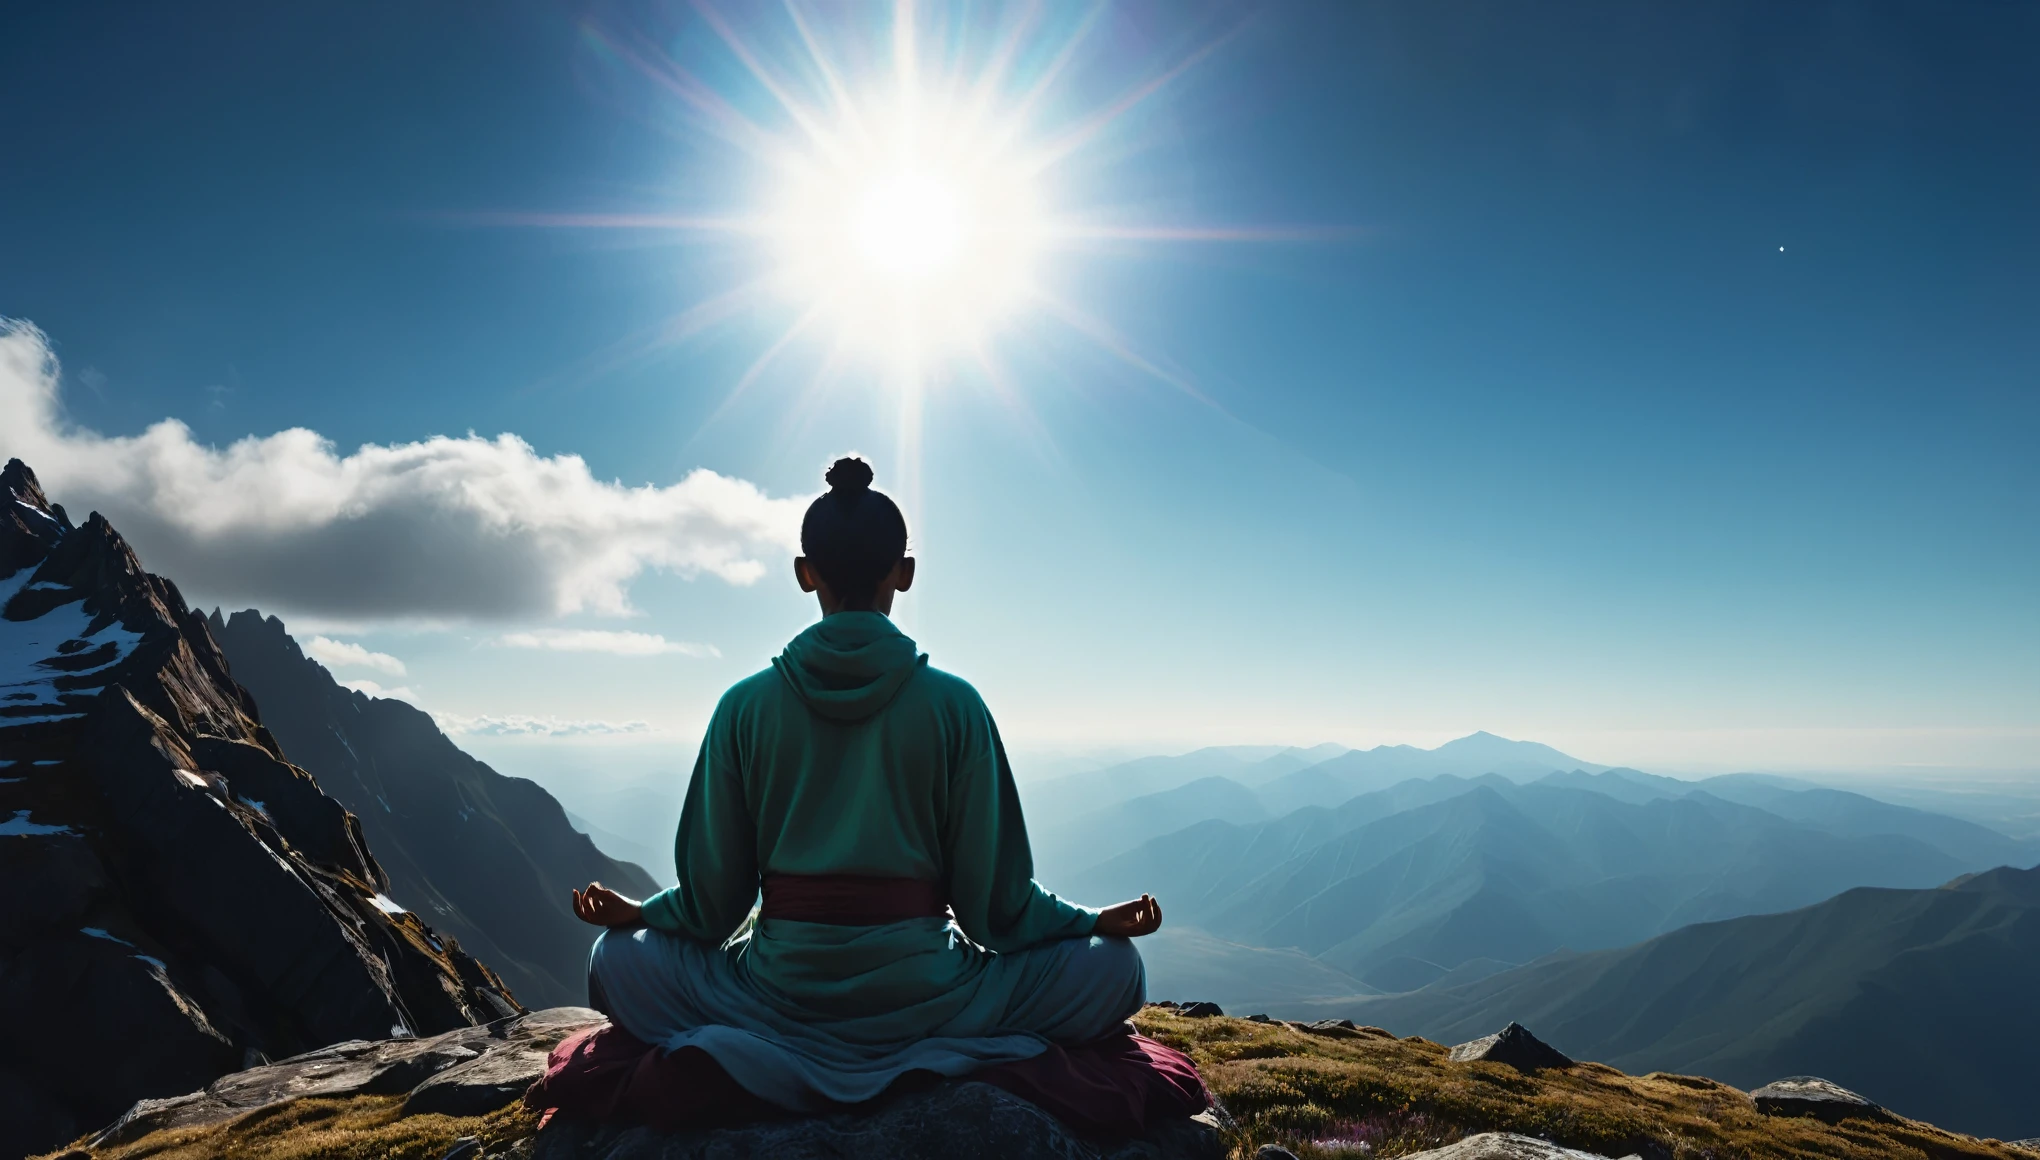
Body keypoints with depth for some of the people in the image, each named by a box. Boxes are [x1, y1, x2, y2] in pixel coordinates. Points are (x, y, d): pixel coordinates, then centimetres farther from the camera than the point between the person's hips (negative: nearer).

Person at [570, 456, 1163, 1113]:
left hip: (781, 996, 1)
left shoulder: (746, 706, -2)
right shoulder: (955, 705, -5)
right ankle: (940, 1066, -4)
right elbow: (992, 902, -3)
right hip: (923, 997, 0)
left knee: (617, 959, 24)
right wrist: (1099, 921, 13)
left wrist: (637, 912, 23)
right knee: (1112, 966, 16)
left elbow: (713, 900, 3)